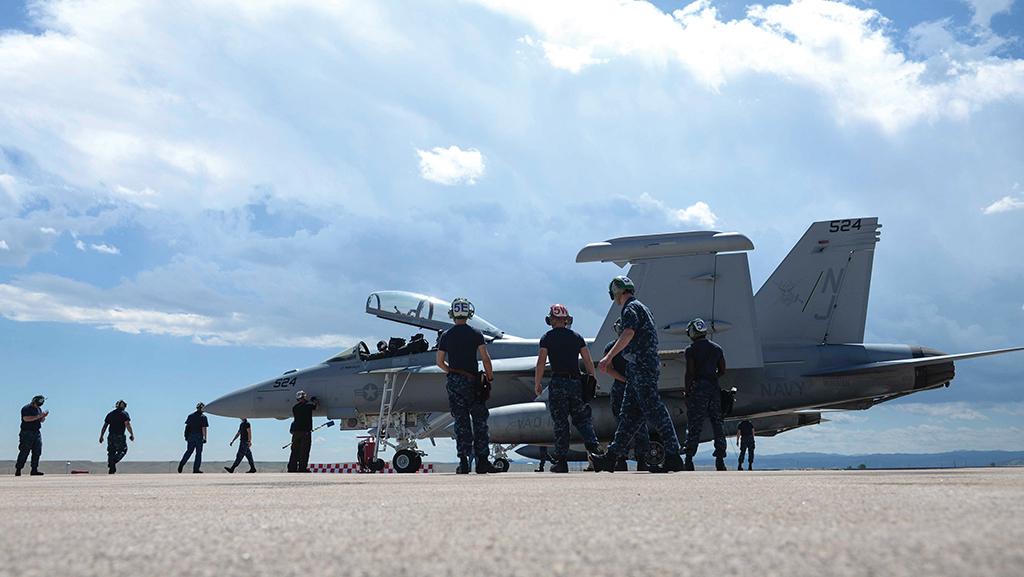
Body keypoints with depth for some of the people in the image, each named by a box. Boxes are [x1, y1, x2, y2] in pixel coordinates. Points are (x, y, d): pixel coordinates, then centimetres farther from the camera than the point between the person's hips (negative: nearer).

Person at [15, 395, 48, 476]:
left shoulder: (39, 409, 16)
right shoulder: (26, 408, -7)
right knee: (24, 452, -7)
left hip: (37, 433, 7)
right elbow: (26, 418, -21)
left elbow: (42, 421, 21)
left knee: (37, 452, 2)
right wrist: (38, 417, -21)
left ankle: (34, 470, 5)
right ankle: (18, 470, -1)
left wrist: (44, 416, -1)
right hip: (27, 433, -7)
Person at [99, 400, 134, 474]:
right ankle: (114, 462, -13)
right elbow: (127, 425, -14)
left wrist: (101, 436, 18)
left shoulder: (110, 414, 13)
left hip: (111, 437, 5)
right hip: (120, 437, -5)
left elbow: (104, 426, 13)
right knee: (123, 450, 10)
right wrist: (132, 434, -7)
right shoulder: (124, 413, -2)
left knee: (111, 453, 11)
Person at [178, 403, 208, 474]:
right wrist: (205, 438, -8)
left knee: (189, 451, 14)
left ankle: (182, 463, -5)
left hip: (191, 436, 4)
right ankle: (196, 469, 0)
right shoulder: (203, 417, -5)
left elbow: (187, 426, 7)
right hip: (199, 436, -4)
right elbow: (204, 428, -10)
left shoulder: (190, 416, 9)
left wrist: (186, 436, 12)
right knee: (198, 452, 2)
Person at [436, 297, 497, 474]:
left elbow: (439, 362, 7)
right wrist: (490, 376, 3)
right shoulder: (476, 334, -2)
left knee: (461, 422, 5)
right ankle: (482, 461, 0)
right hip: (472, 381, -2)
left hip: (454, 382, 2)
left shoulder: (446, 336, 5)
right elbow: (485, 358, -8)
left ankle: (463, 462, 2)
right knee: (479, 421, 3)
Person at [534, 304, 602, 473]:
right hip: (576, 382, 3)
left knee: (560, 423, 2)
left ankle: (561, 461, 2)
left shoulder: (547, 338, 0)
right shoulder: (577, 337, 10)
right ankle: (593, 447, -7)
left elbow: (541, 363, -6)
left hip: (558, 383, -3)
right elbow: (589, 362, 8)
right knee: (582, 418, 12)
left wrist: (537, 384, 3)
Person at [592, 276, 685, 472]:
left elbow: (628, 334, -25)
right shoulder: (642, 308, 22)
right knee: (629, 414, 9)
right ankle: (611, 458, 12)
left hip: (641, 367, -10)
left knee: (654, 412, -9)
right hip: (639, 369, 10)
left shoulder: (631, 308, -8)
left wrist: (608, 357, -31)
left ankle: (673, 458, -7)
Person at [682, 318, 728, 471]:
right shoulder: (717, 348, 10)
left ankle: (689, 461, -5)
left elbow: (690, 374, -10)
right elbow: (722, 371, 12)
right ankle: (720, 460, 9)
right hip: (714, 389, 4)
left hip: (698, 389, -4)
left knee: (694, 426, -3)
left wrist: (687, 393, -4)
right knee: (717, 423, 9)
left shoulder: (691, 350, -6)